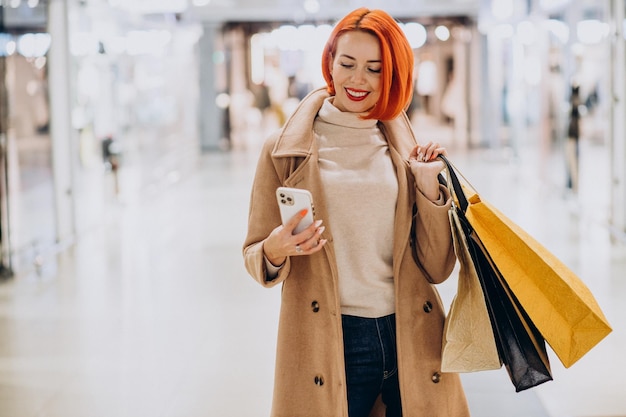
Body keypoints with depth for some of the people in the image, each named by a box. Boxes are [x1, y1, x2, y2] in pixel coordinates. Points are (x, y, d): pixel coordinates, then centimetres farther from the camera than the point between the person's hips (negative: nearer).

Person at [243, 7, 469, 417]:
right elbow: (256, 256, 2)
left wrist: (428, 187, -5)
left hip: (412, 340, 2)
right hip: (328, 347, -2)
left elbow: (436, 269, 6)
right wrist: (275, 251, -19)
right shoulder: (285, 151, 1)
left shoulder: (405, 152, 8)